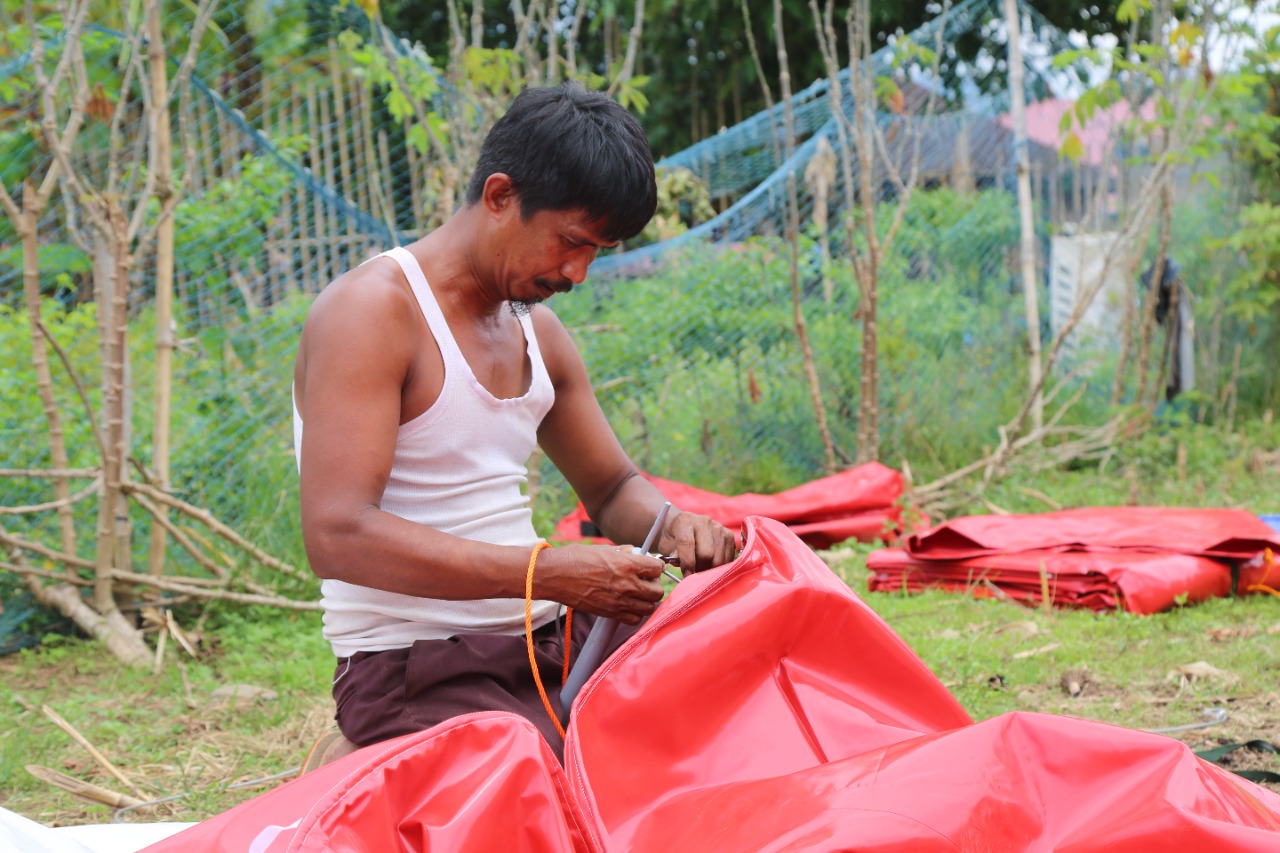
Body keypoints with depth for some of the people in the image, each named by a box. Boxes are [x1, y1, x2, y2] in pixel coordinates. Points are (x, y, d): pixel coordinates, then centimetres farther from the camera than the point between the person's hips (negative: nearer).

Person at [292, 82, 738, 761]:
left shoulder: (537, 330, 14)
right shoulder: (372, 310, -11)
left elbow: (613, 489, 26)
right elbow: (338, 536, -21)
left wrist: (669, 524, 0)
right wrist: (552, 573, -25)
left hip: (547, 648, 7)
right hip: (416, 673, -7)